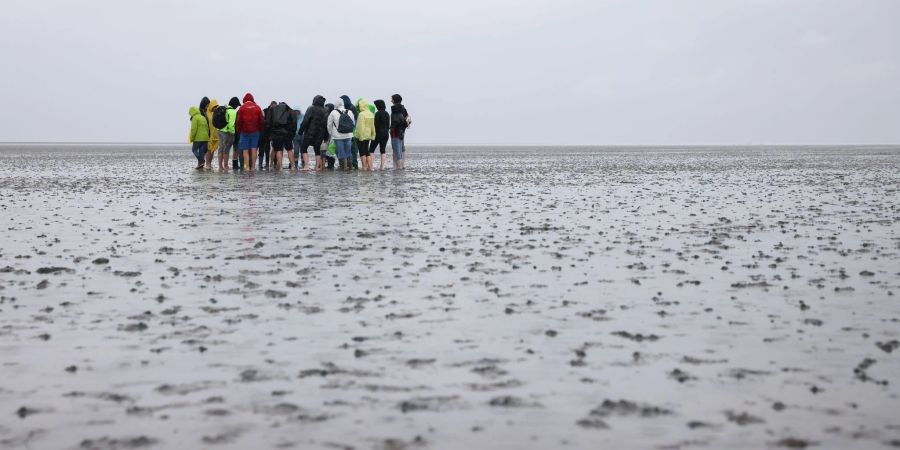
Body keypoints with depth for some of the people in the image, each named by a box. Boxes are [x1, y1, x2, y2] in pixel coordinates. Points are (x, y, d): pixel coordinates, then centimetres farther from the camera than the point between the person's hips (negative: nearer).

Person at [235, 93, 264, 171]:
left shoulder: (242, 108, -4)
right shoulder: (257, 107, 4)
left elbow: (238, 121, -4)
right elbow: (261, 120, 5)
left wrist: (238, 131, 6)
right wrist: (260, 130, 14)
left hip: (245, 132, -2)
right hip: (255, 132, 2)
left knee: (245, 150, 0)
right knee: (254, 149, 5)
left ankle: (247, 166, -9)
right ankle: (253, 167, 3)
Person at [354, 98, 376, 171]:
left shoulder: (361, 114, -16)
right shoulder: (371, 114, 7)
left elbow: (360, 126, -18)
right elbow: (373, 126, 11)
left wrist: (360, 136, -15)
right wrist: (373, 135, 16)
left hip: (361, 136, -7)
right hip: (368, 135, 7)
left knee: (362, 152, 0)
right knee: (367, 151, 14)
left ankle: (364, 167, 0)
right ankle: (369, 166, 11)